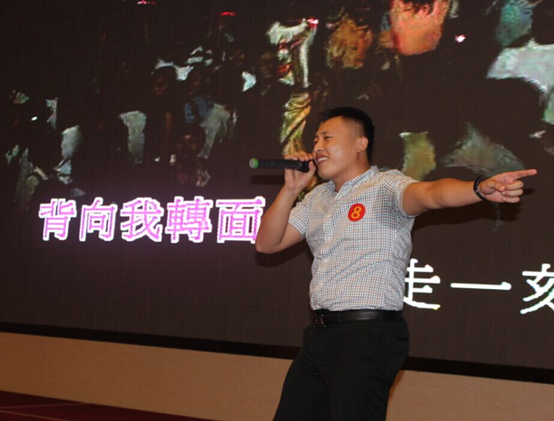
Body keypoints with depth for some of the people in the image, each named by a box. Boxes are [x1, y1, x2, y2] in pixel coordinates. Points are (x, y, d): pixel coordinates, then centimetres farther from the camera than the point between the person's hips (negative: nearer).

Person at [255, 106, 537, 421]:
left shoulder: (386, 186, -6)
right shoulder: (317, 198, 17)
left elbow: (430, 194, -27)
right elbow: (267, 243, 14)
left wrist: (481, 188, -48)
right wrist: (291, 189, 1)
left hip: (368, 335, -8)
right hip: (321, 333, 8)